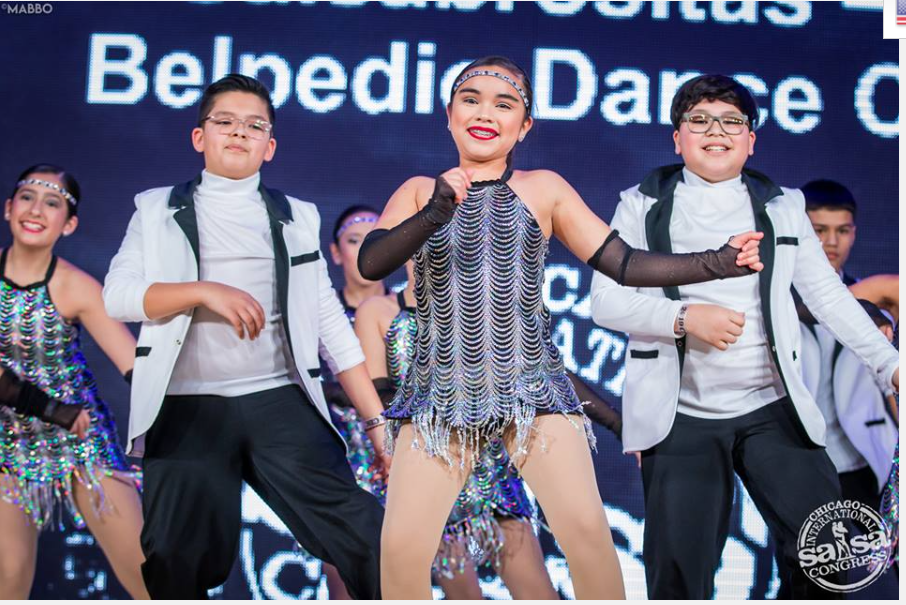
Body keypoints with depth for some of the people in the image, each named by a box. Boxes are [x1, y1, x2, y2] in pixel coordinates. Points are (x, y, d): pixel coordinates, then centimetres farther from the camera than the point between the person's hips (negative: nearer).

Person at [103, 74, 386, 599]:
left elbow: (332, 324, 13)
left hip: (281, 398, 1)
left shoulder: (298, 218, 16)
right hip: (187, 404, 0)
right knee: (176, 561, -1)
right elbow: (117, 295, 0)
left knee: (365, 536, -13)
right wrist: (205, 291, -14)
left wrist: (378, 419, 6)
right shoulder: (158, 209, 13)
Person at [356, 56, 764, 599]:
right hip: (441, 391, 0)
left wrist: (719, 262, -7)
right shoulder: (420, 192, 7)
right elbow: (370, 264, -9)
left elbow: (624, 263, 4)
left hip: (533, 385, 0)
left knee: (586, 527, -13)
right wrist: (436, 212, -25)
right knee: (401, 545, -8)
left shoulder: (543, 189, 7)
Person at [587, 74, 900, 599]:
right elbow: (605, 300, -2)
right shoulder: (643, 205, 5)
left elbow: (828, 295, 12)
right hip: (680, 416, -1)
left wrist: (889, 364, 5)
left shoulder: (783, 207, 10)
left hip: (773, 410, 2)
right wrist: (684, 317, -17)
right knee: (678, 572, 1)